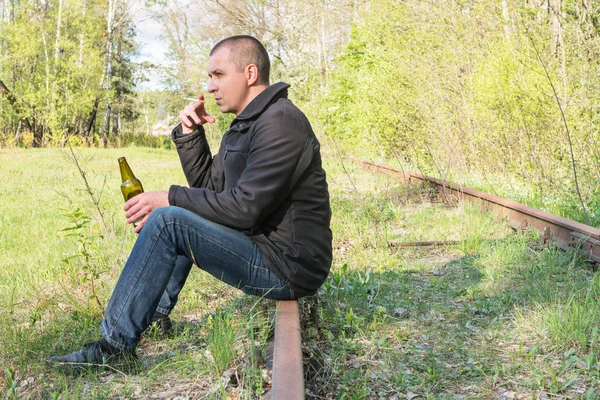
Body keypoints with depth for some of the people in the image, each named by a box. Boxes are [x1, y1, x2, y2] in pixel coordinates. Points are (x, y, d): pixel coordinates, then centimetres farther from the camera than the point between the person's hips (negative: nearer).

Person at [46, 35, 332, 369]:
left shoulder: (280, 121, -16)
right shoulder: (248, 124, 17)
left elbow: (245, 207, -23)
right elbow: (207, 185, 18)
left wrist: (170, 199, -14)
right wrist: (189, 134, 4)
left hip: (289, 267, -10)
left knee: (168, 220, -19)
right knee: (186, 215, 21)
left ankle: (115, 345, -12)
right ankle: (156, 313, 23)